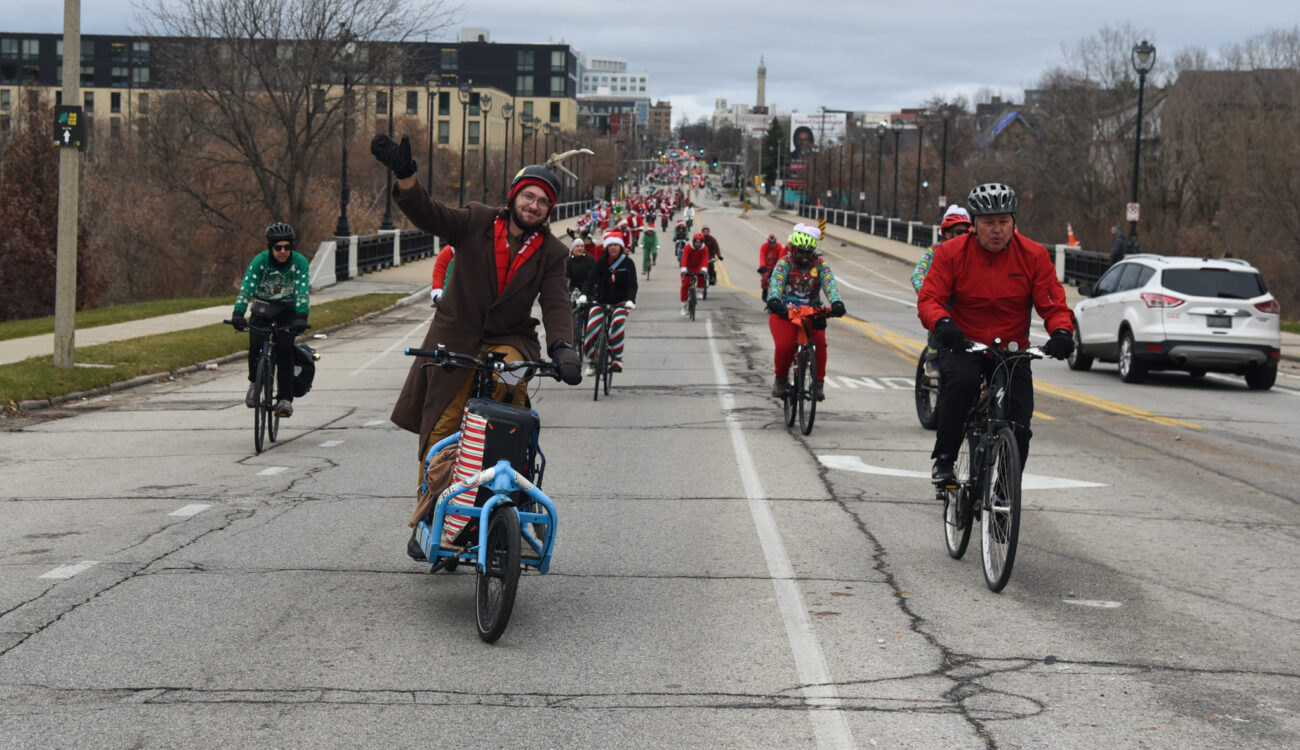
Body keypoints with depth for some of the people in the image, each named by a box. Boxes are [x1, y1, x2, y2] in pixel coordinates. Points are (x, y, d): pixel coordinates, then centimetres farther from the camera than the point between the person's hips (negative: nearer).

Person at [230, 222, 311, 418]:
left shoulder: (299, 262, -20)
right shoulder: (260, 261, -20)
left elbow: (303, 291, -30)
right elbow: (246, 288, -29)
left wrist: (301, 317, -46)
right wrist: (238, 314, -44)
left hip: (287, 310, 0)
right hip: (262, 308, 1)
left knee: (285, 348, -21)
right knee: (255, 345, -20)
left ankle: (285, 399, -17)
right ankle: (255, 382, 9)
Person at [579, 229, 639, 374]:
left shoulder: (628, 263, 0)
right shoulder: (601, 262, 1)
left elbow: (632, 284, -10)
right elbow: (591, 279, -11)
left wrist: (630, 300, -28)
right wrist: (584, 295, -29)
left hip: (620, 302, -1)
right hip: (600, 302, 1)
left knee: (618, 324, -31)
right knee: (591, 329, -18)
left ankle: (617, 359, -21)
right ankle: (591, 361, 1)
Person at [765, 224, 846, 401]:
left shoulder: (821, 266, 1)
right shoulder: (784, 263, -3)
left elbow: (830, 284, -15)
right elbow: (776, 282, -21)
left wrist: (836, 302, -36)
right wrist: (773, 300, -43)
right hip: (784, 312, -2)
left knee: (819, 342, -25)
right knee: (784, 346, -25)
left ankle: (818, 382, -11)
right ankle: (780, 379, 2)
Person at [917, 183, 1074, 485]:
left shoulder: (1034, 256, -4)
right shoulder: (951, 253, -6)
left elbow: (1052, 303, -6)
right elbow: (929, 299, -13)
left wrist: (1061, 331, -29)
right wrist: (942, 323, -36)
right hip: (962, 346, -1)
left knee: (1018, 426, -11)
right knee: (961, 381, -35)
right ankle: (943, 460, -21)